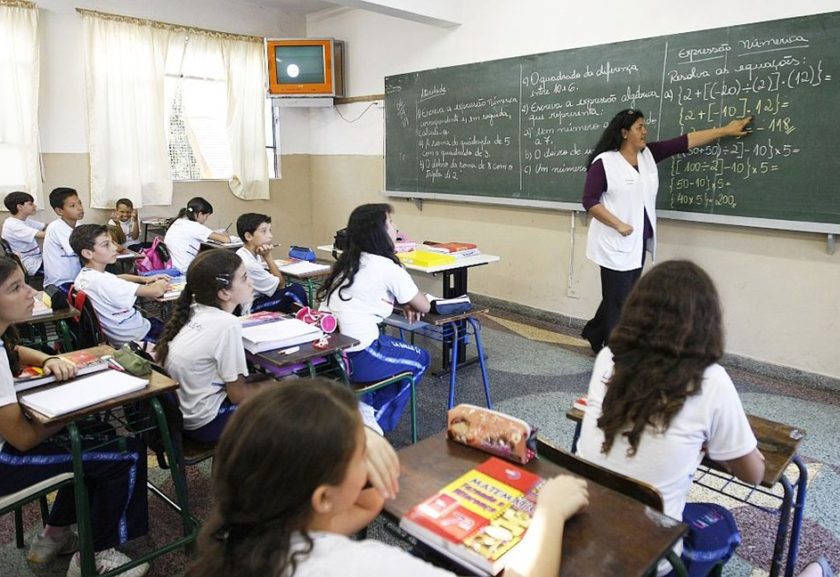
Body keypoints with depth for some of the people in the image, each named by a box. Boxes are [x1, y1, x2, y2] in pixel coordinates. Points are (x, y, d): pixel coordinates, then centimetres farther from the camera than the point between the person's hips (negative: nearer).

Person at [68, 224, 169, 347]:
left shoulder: (85, 275, -3)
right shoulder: (103, 282, -32)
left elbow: (117, 278, 16)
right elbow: (156, 291, -31)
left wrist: (144, 279, 1)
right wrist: (161, 284, -9)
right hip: (138, 338, -9)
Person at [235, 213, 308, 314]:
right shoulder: (248, 264, -26)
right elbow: (280, 285, -15)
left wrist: (265, 257, -10)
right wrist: (268, 257, -17)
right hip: (250, 310, -9)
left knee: (295, 287, 9)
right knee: (296, 292, -15)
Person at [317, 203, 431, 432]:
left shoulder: (347, 261, 10)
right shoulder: (388, 267, -10)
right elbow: (423, 306, 1)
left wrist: (402, 301, 12)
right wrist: (409, 301, 22)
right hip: (354, 358, -7)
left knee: (388, 343, 31)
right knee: (420, 359, 16)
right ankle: (377, 421, 20)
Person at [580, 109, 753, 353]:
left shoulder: (649, 154, 8)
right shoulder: (604, 162, -12)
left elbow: (685, 141, 9)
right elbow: (590, 201, -14)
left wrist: (726, 130, 9)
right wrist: (618, 225, -18)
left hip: (638, 242, 7)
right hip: (615, 243, -7)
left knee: (626, 296, 16)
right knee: (619, 299, -1)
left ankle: (595, 333, 35)